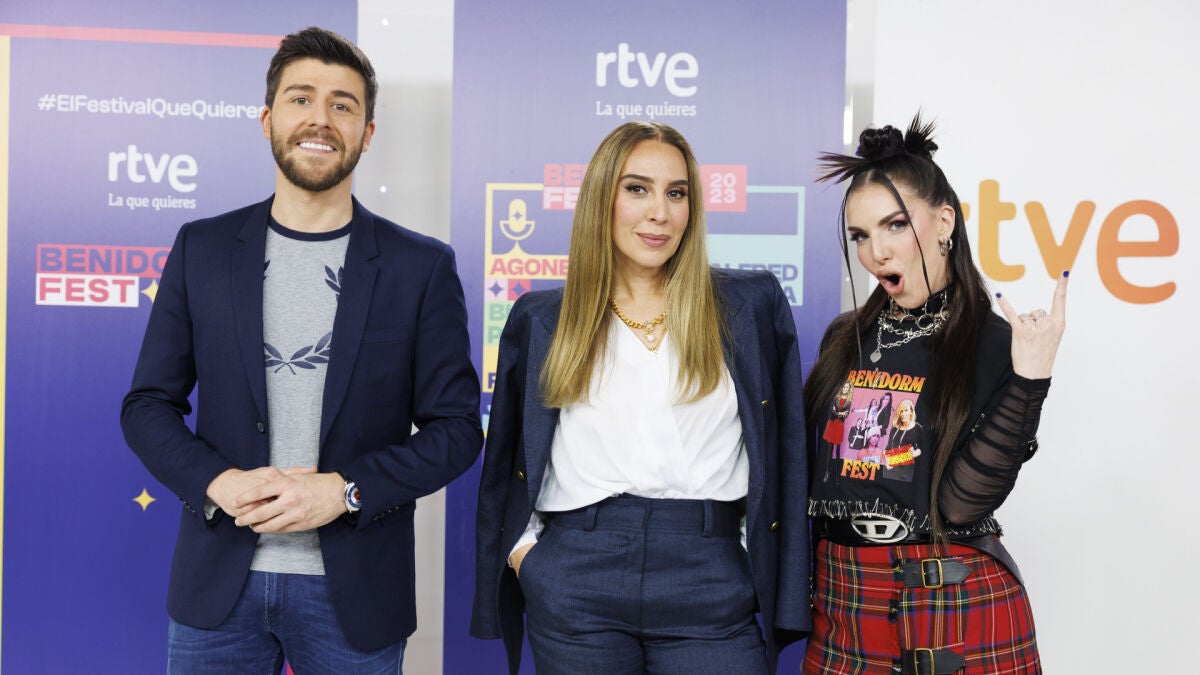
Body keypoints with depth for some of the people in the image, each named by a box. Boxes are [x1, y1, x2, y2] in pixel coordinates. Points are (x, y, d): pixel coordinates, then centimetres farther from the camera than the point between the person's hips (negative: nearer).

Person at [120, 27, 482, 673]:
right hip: (219, 583, 2)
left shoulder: (422, 266, -3)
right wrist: (218, 482, -12)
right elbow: (148, 404, 5)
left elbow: (456, 427, -3)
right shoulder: (202, 248, 3)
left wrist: (343, 490, -15)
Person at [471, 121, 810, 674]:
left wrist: (764, 569, 0)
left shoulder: (751, 304, 5)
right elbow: (507, 458, 15)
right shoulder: (541, 319, 7)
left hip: (710, 587, 0)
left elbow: (782, 451, 5)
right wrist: (521, 547, 4)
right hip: (574, 586, 1)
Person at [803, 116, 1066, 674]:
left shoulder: (999, 345, -9)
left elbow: (957, 503, -18)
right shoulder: (845, 338, 4)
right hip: (841, 598, 4)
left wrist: (1028, 382, -23)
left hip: (956, 605, -4)